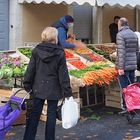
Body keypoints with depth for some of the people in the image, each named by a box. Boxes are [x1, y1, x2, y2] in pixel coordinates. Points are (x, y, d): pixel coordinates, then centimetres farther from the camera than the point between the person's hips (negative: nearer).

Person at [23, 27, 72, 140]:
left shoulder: (36, 51, -3)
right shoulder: (60, 53, -11)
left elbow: (30, 70, 0)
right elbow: (63, 74, -10)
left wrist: (27, 85, 10)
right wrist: (67, 91, -4)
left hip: (39, 87, 3)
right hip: (53, 89, -3)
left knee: (35, 113, 11)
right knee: (51, 114, 7)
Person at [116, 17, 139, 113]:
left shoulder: (120, 35, -10)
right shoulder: (134, 34, 12)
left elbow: (121, 52, -17)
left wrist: (120, 67, -17)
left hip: (124, 66, -7)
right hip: (133, 66, 7)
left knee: (125, 87, -1)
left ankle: (126, 107, 2)